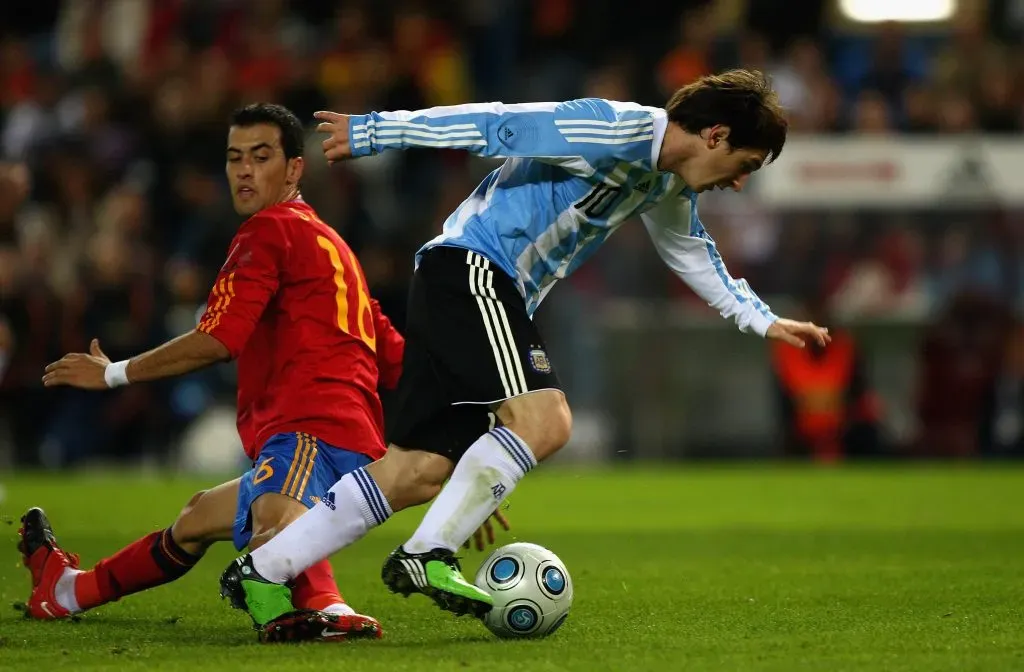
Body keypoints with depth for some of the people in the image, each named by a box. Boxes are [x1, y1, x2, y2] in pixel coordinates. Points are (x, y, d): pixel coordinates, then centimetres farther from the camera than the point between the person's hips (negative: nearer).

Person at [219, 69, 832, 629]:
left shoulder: (670, 184, 15)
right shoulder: (616, 131, -16)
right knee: (544, 419, -24)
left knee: (423, 469, 1)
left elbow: (695, 253, 35)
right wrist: (373, 132, -15)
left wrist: (764, 321, 38)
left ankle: (260, 574, 3)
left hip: (502, 299, 10)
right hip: (471, 268, -10)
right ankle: (427, 556, -21)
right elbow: (496, 125, -16)